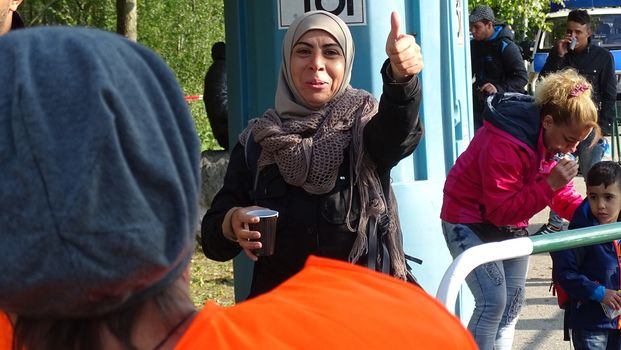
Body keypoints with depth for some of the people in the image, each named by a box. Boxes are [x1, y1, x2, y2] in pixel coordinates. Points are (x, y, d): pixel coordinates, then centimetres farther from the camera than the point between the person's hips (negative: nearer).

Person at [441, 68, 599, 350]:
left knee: (513, 302, 8)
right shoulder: (503, 144, -32)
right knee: (493, 300, -18)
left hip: (511, 225, 9)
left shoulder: (552, 138, -5)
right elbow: (502, 210, -31)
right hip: (470, 222, -8)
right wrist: (549, 185, -39)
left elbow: (563, 198, 3)